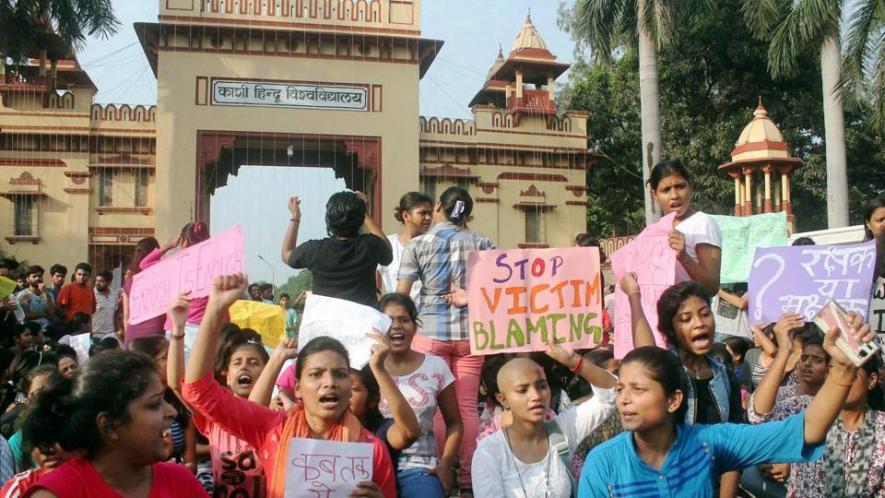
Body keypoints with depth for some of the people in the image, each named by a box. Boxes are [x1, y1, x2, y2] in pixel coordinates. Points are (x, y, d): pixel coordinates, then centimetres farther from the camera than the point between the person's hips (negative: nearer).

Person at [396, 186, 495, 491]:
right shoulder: (480, 243, 6)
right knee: (467, 405, 6)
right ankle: (467, 475, 11)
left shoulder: (417, 244, 2)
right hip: (469, 331, 1)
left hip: (431, 331, -1)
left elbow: (401, 295, -3)